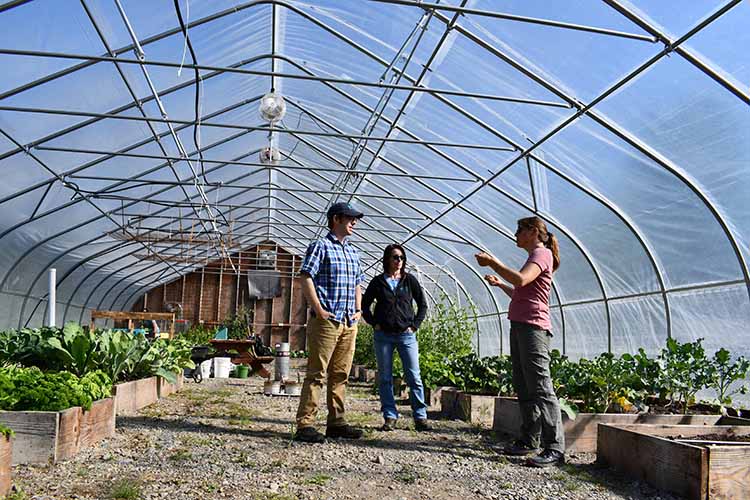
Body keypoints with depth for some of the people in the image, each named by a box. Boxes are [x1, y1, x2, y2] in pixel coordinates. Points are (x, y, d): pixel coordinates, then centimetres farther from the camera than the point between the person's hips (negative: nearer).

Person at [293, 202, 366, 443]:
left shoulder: (353, 251, 19)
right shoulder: (320, 246, -3)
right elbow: (306, 279, -10)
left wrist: (358, 310, 14)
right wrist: (318, 310, -15)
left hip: (349, 323, 7)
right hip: (326, 321, -7)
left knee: (341, 374, 11)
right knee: (317, 374, -6)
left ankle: (336, 423, 20)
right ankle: (305, 425, -1)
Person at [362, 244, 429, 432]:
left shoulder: (410, 280, 6)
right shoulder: (378, 281, 6)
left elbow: (423, 305, 11)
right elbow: (364, 305, 12)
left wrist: (415, 325, 2)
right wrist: (374, 323, 2)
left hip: (406, 335, 0)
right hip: (383, 335, 1)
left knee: (414, 377, -2)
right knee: (385, 378, 4)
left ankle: (420, 418, 5)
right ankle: (389, 418, 13)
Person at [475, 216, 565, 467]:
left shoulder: (542, 253, -4)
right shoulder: (534, 257, 25)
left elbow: (520, 280, -23)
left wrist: (493, 262, -16)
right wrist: (499, 284, 21)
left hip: (533, 327, -10)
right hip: (519, 327, 10)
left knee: (540, 388, -12)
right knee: (523, 387, 11)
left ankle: (555, 448, -11)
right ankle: (529, 440, 17)